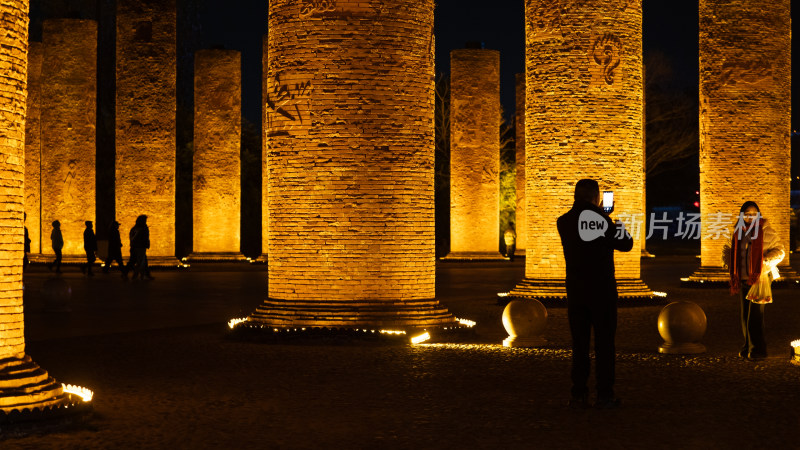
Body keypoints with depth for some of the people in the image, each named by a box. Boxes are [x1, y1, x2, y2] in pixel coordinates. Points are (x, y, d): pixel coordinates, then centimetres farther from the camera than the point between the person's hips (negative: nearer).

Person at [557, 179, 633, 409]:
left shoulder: (563, 222, 0)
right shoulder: (602, 219, -10)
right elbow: (626, 244, -2)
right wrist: (619, 226, 17)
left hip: (576, 289, 3)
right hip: (603, 289, -3)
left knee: (579, 343, 9)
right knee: (605, 342, 4)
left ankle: (579, 394, 7)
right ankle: (605, 395, 5)